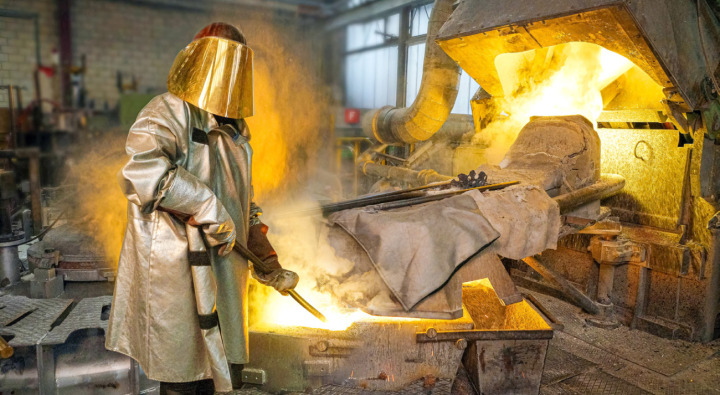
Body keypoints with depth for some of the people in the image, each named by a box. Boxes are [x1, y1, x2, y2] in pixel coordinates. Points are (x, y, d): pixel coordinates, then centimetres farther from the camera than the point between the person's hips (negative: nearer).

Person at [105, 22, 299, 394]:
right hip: (178, 276, -8)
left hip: (222, 273, 8)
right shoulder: (168, 113, -13)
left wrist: (268, 263, 14)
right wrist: (209, 209, -28)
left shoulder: (234, 130, 13)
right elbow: (142, 168, -35)